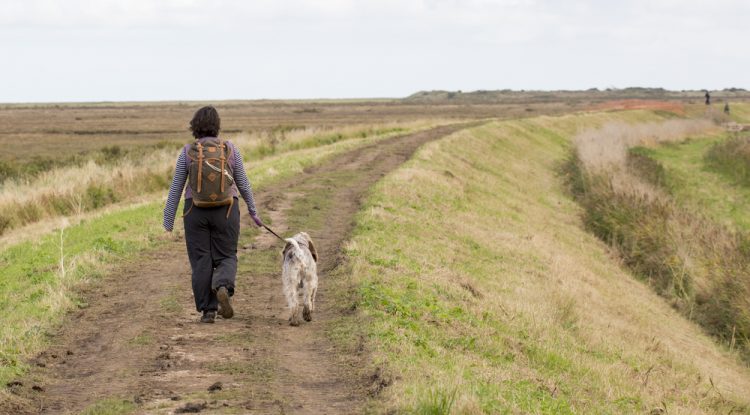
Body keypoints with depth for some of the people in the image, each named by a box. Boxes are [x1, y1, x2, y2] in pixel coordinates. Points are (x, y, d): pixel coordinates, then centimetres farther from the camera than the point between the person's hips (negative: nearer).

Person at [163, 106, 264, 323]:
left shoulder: (187, 152, -4)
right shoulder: (230, 150, -2)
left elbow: (175, 189, -2)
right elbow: (243, 184, 5)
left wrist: (168, 221, 3)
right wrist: (253, 211, 17)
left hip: (196, 211, 0)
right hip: (225, 211, 0)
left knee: (201, 261, 7)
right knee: (226, 257, 10)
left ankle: (207, 310, 5)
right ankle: (223, 287, -20)